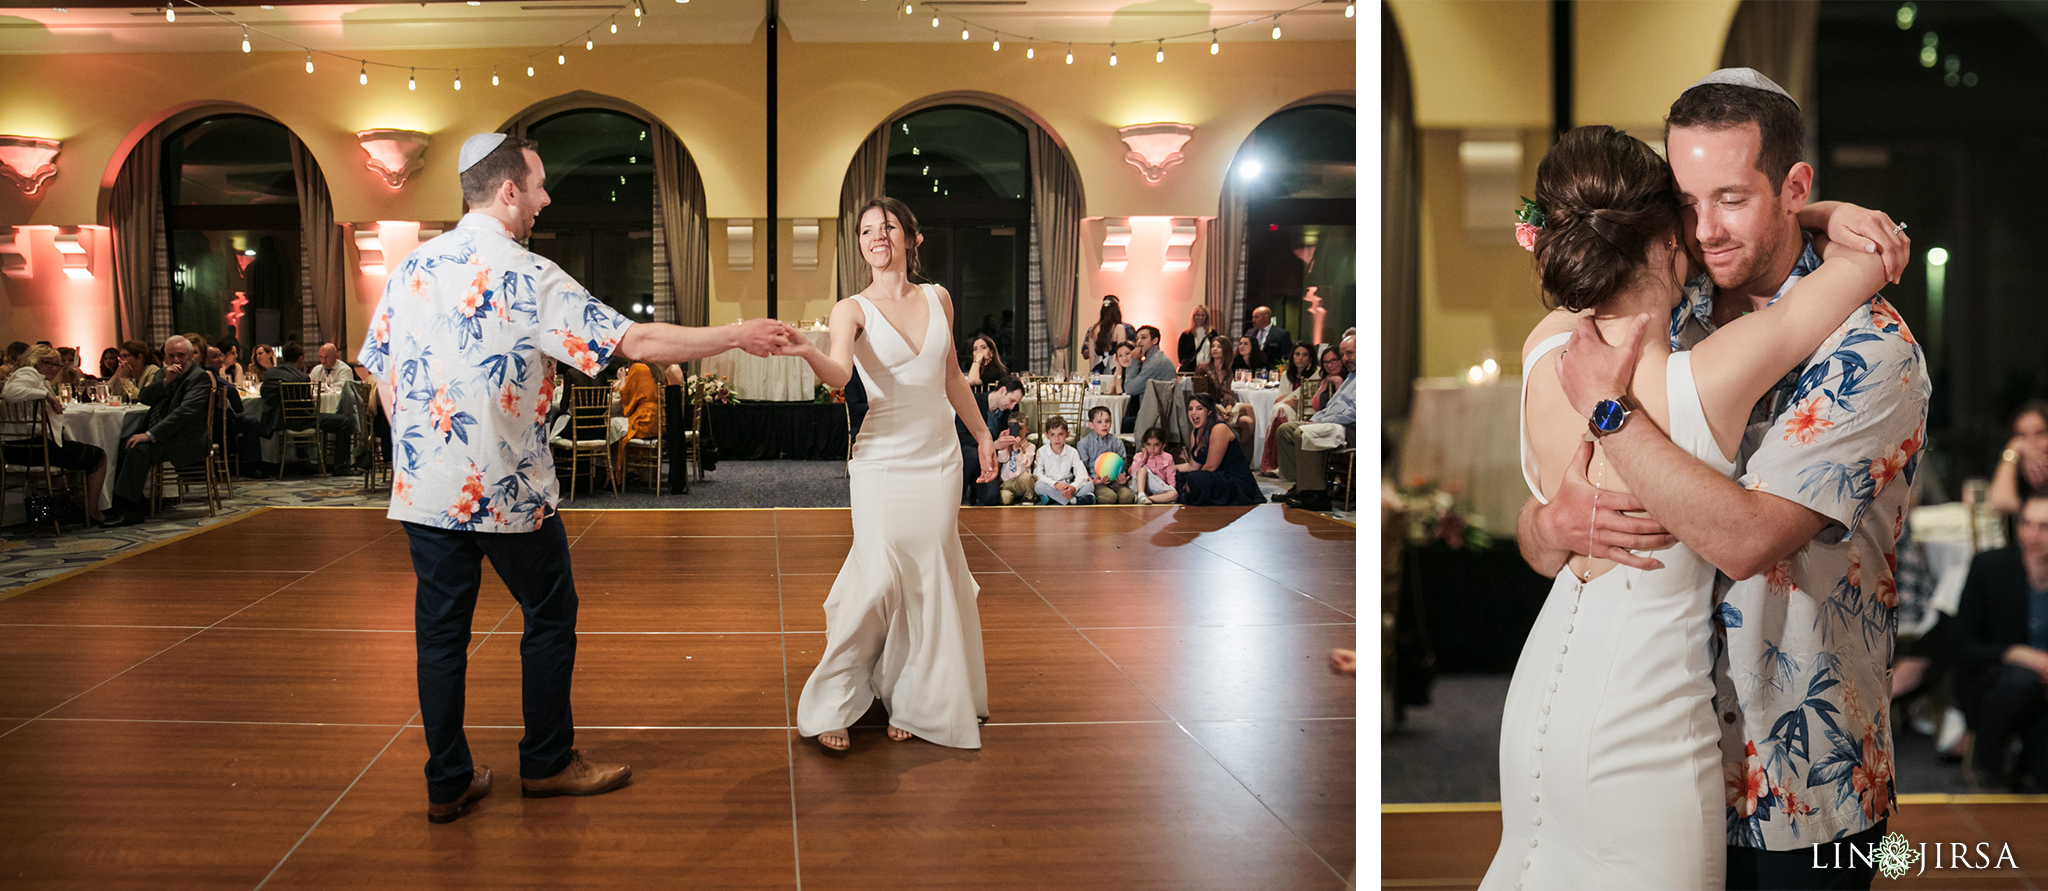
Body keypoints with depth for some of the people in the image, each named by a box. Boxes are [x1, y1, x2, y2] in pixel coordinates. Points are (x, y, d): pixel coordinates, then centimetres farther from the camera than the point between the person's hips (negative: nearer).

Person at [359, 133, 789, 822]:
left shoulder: (412, 267, 5)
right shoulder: (528, 276, -13)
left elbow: (379, 367, 12)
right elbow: (635, 341, -16)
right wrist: (737, 337, -8)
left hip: (423, 487, 6)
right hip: (506, 492, -5)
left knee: (440, 629, 10)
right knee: (550, 615, 13)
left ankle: (448, 783, 17)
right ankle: (547, 762, 23)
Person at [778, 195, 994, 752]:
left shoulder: (938, 299, 7)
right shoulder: (853, 310, -5)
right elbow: (840, 375, -26)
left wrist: (982, 434, 22)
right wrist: (808, 353, -46)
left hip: (939, 460, 4)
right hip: (882, 462, -4)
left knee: (930, 582, 6)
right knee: (880, 578, -13)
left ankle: (915, 702, 22)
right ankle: (833, 706, 2)